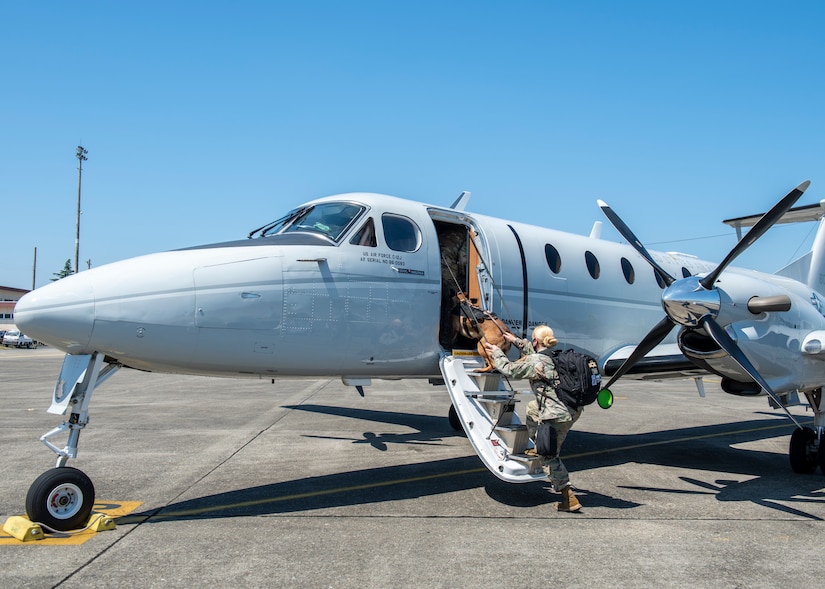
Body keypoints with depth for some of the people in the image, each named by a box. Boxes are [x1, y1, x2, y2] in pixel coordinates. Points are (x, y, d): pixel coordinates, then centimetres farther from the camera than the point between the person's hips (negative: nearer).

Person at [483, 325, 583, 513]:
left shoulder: (535, 362, -15)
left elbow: (509, 369, -5)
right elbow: (533, 352, 31)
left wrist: (496, 352, 11)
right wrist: (516, 341, 38)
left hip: (557, 416, -9)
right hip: (573, 409, 9)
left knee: (548, 457, 3)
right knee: (532, 408, 32)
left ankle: (569, 498, 3)